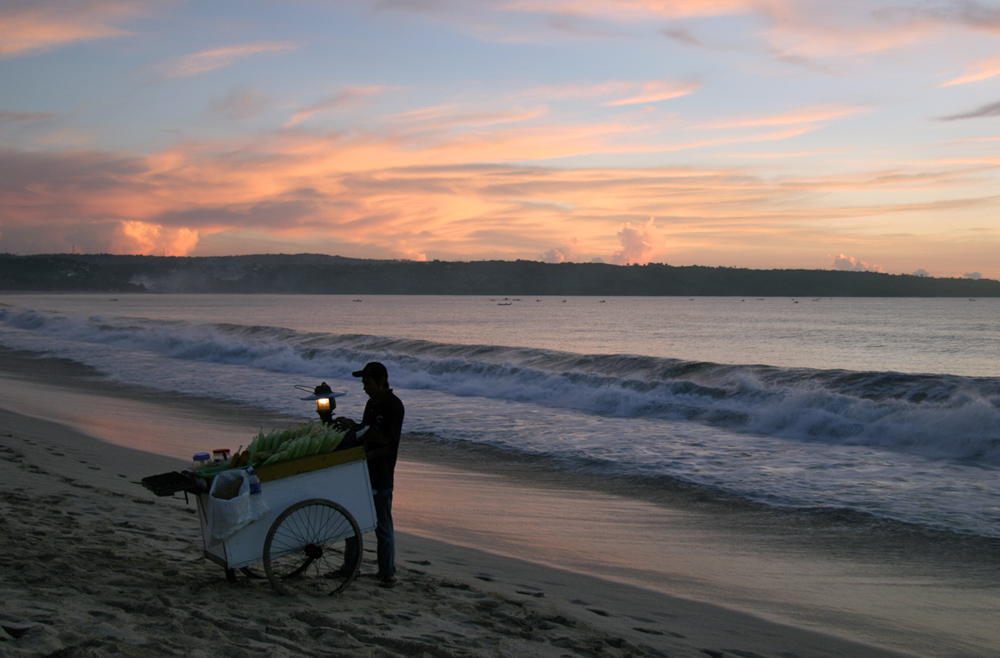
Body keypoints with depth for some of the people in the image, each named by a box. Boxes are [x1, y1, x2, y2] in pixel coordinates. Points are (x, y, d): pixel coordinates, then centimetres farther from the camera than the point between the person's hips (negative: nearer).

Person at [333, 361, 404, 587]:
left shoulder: (394, 406, -14)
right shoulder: (372, 403, 13)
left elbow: (385, 438, -20)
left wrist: (355, 427, -17)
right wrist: (349, 427, 1)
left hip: (381, 475, -9)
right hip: (362, 471, 9)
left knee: (383, 525, -2)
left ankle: (387, 572, 7)